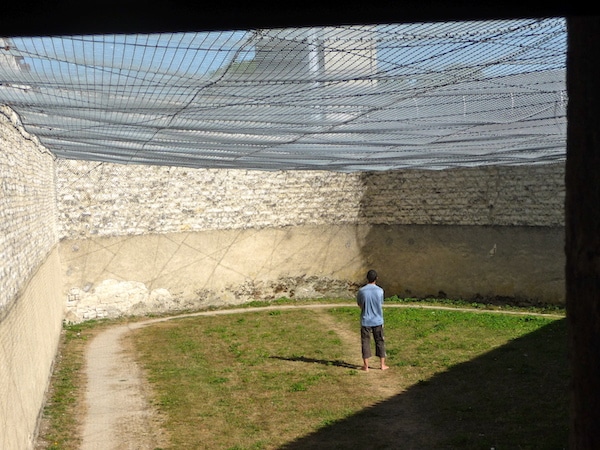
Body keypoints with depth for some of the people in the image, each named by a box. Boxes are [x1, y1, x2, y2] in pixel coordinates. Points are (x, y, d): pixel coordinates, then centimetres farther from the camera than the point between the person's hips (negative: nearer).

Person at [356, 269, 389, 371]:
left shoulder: (361, 291, -10)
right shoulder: (380, 291, -8)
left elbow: (359, 304, 4)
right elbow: (381, 304, 6)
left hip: (365, 321, -1)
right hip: (378, 321, 1)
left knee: (365, 342, 6)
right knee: (380, 342, 12)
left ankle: (366, 366, 8)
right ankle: (382, 364, 18)